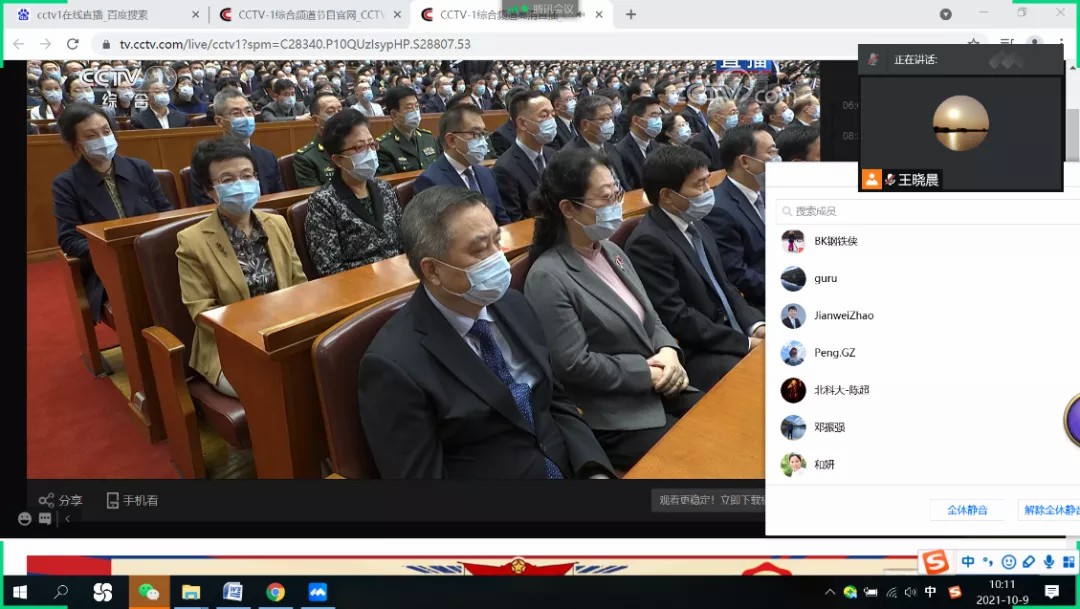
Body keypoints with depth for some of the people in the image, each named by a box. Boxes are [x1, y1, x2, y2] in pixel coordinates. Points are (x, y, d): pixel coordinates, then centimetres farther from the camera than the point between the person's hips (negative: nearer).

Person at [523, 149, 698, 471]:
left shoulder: (611, 251, 9)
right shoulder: (548, 278, -18)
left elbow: (649, 318, 13)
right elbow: (574, 364, -20)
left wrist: (669, 351, -8)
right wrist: (647, 373, -15)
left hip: (658, 388, 8)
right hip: (613, 418, -8)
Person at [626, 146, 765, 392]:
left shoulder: (696, 226, 11)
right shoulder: (648, 242, -18)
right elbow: (675, 317, -21)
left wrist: (755, 325, -2)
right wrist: (745, 343, -18)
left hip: (731, 335, 9)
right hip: (692, 354, -9)